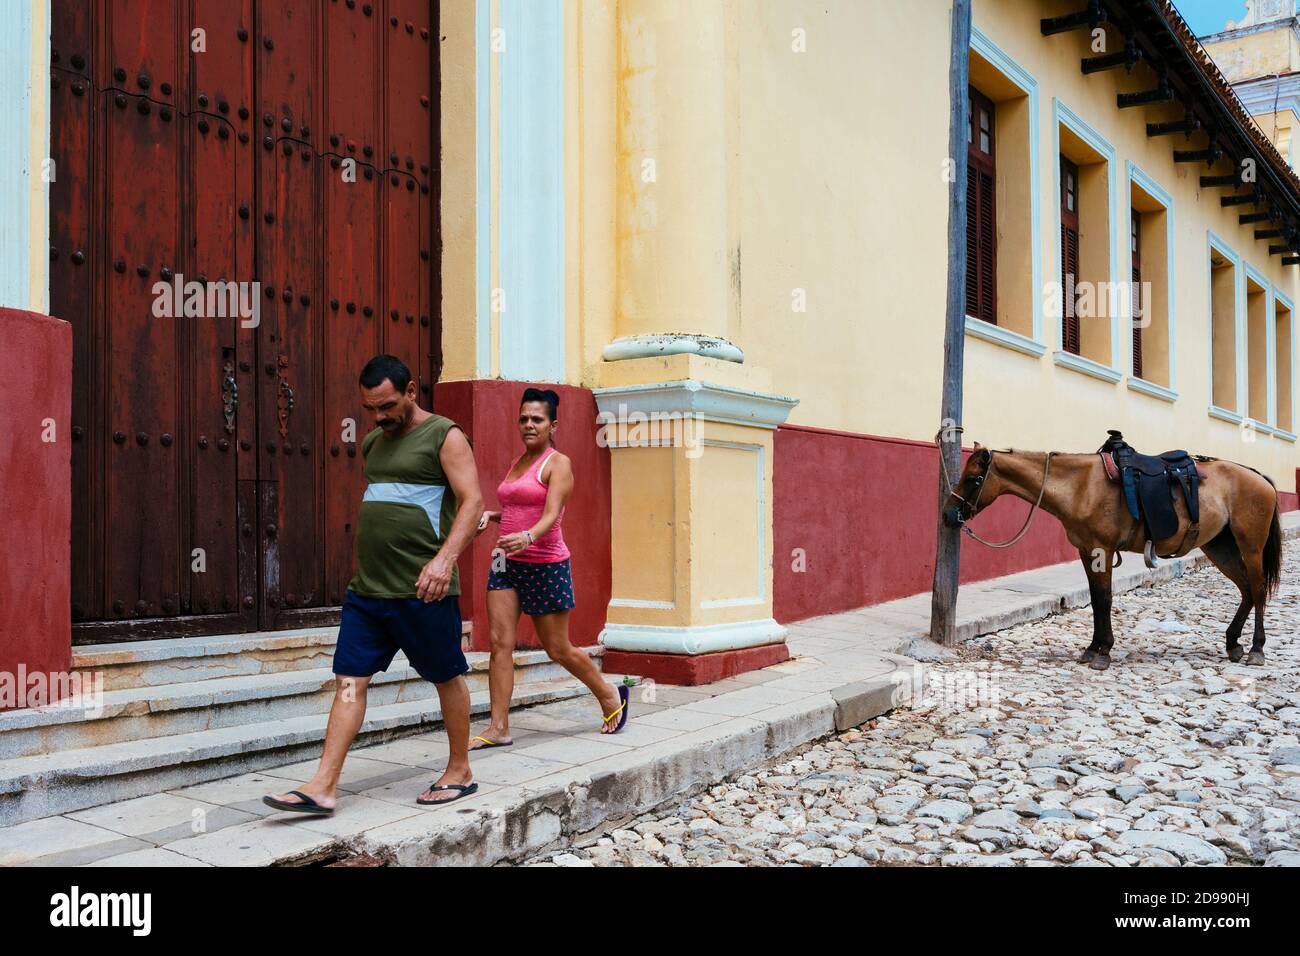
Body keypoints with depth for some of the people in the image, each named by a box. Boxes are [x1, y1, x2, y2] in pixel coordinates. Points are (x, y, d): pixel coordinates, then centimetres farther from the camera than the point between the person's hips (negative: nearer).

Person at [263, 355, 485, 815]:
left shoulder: (444, 436, -6)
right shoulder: (372, 444, 17)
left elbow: (472, 501, -15)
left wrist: (445, 558, -27)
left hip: (423, 590, -7)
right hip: (367, 588, 7)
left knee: (447, 677, 7)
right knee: (349, 681, 2)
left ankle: (460, 772, 22)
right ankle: (323, 787, 3)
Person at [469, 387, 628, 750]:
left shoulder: (558, 463, -8)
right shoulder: (517, 462, 14)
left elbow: (550, 514, -23)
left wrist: (527, 537, -42)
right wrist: (491, 514, 9)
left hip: (545, 565, -7)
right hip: (506, 562, 7)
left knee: (557, 649, 4)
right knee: (500, 642, -4)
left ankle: (610, 695, 28)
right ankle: (498, 728, -1)